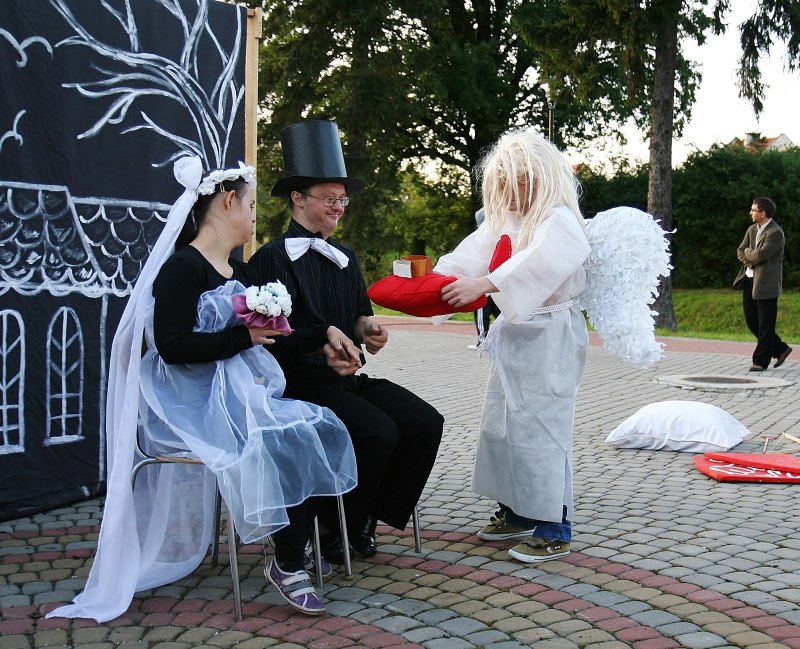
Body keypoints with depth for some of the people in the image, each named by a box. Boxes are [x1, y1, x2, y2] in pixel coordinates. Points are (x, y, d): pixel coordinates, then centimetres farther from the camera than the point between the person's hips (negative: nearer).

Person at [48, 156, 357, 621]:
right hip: (193, 404, -8)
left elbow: (259, 334, 26)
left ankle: (297, 549, -2)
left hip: (241, 395, 8)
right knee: (289, 440, -26)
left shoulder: (242, 273, 17)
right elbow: (173, 346, -19)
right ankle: (288, 564, -8)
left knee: (318, 430, -15)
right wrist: (244, 336, -17)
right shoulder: (182, 267, -9)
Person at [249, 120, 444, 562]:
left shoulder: (345, 259, 18)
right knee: (378, 432, -28)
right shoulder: (272, 259, -6)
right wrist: (324, 352, -29)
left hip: (349, 377, 8)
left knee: (426, 423, -12)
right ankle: (334, 527, -5)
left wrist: (367, 329, -4)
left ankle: (369, 517, 2)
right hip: (300, 384, -7)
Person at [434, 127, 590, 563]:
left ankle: (554, 531, 3)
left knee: (539, 429, -7)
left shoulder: (560, 222, -13)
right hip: (513, 333, 9)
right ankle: (515, 513, 28)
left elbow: (535, 266, -31)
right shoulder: (503, 221, 14)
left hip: (549, 338, -9)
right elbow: (470, 257, 3)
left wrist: (482, 284, -40)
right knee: (501, 425, 13)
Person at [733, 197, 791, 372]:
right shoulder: (752, 230, 14)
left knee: (765, 324, -2)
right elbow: (740, 252, 11)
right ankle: (780, 349, 25)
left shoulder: (775, 233, -13)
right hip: (749, 280, 9)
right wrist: (750, 259, -9)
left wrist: (748, 252, -2)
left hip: (766, 283, -9)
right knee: (751, 320, 11)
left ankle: (761, 360, 5)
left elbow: (760, 255, -22)